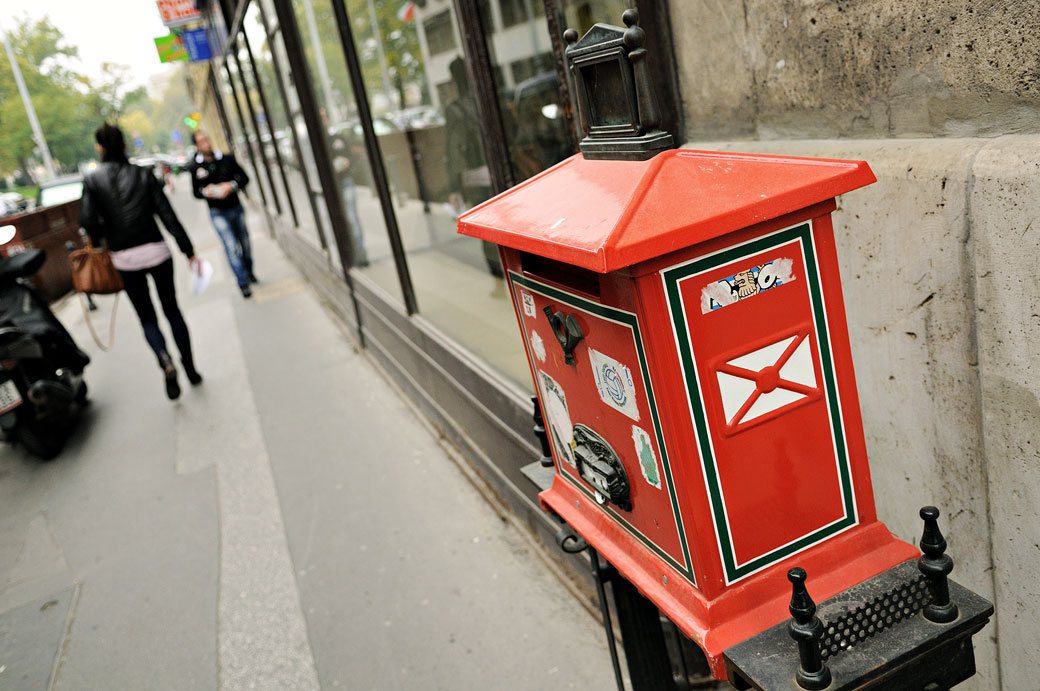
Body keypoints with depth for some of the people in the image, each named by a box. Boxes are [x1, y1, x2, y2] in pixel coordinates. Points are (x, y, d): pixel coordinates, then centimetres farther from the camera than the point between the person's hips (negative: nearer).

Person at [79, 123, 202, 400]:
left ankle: (165, 359, -16)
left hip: (125, 258, -1)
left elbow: (88, 221, -12)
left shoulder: (92, 181, -2)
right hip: (157, 252, 1)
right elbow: (168, 215, -4)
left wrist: (99, 238, 10)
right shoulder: (144, 174, 0)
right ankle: (190, 368, 18)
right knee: (171, 309, 15)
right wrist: (189, 252, -2)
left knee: (147, 318, 11)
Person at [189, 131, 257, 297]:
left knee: (244, 243, 11)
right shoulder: (196, 168, -3)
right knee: (231, 246, -9)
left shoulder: (227, 159, 0)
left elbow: (244, 177, 3)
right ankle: (243, 283, -5)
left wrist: (232, 185, -16)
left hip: (236, 208, 2)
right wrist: (205, 191, -18)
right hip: (218, 213, -2)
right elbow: (195, 192, 5)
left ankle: (249, 272, 35)